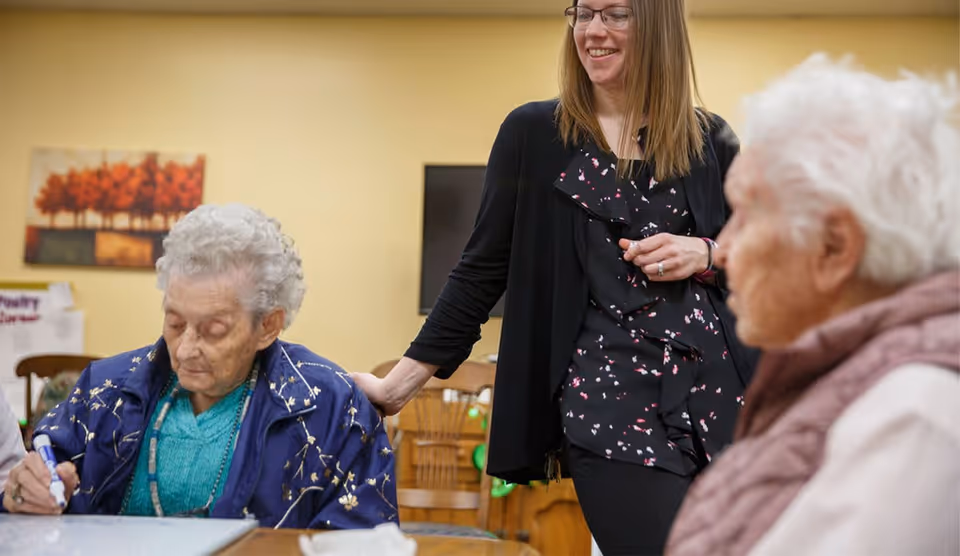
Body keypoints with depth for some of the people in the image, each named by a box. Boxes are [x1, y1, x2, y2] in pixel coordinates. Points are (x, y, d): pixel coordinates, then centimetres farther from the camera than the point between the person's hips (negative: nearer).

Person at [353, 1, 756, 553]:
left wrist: (704, 254, -7)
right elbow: (483, 270, 4)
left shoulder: (709, 138, 9)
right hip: (608, 395, -3)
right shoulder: (534, 133, 4)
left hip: (717, 389, 3)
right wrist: (402, 381, 1)